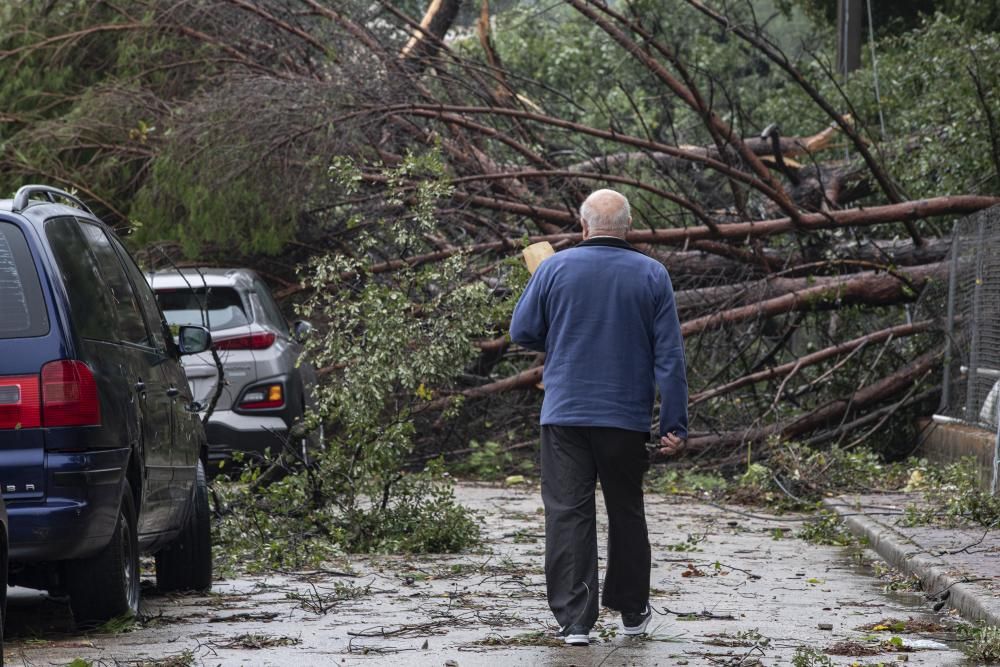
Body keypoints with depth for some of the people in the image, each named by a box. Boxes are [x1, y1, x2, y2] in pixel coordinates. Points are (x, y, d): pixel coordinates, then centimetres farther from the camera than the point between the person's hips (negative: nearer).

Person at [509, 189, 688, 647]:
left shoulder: (555, 269, -1)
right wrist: (675, 424, 0)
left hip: (565, 415, -1)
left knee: (568, 514, -1)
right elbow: (669, 356, -2)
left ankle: (575, 619, -8)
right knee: (626, 513, 15)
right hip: (628, 419, 1)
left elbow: (522, 333, 4)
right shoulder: (652, 275, 0)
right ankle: (632, 610, 26)